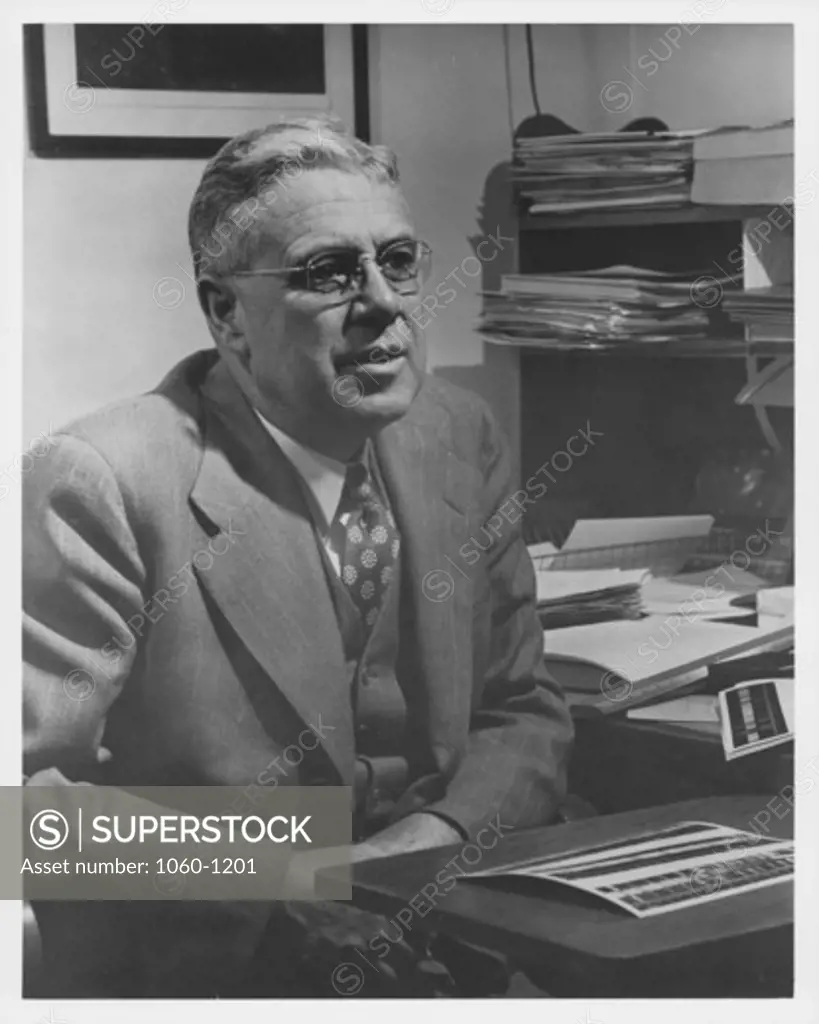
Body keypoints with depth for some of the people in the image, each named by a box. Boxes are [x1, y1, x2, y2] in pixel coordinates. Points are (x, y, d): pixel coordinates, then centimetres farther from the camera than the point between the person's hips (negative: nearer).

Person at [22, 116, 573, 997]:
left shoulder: (460, 438, 3)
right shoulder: (104, 485, -15)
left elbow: (523, 716, 8)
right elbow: (30, 784, -17)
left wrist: (439, 835, -11)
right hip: (194, 974, -4)